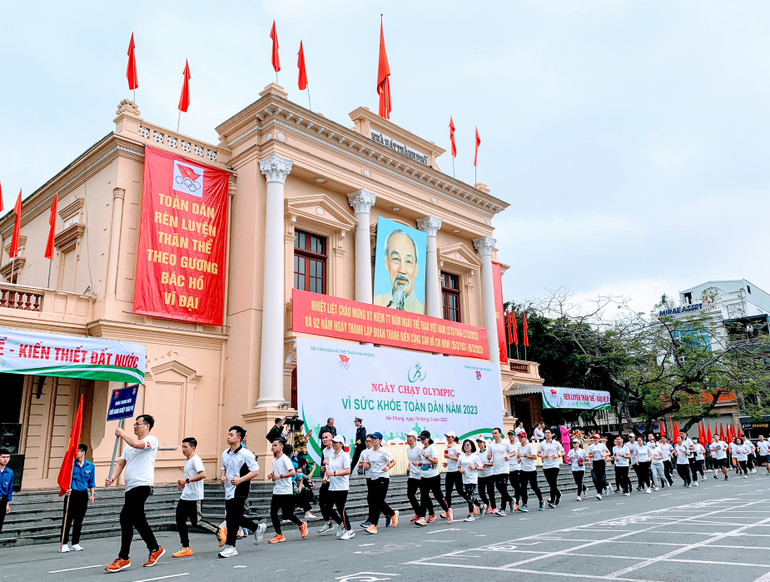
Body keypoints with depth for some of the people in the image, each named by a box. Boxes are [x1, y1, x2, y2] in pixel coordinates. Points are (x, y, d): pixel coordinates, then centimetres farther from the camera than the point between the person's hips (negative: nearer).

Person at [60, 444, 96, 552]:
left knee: (79, 520, 8)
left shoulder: (90, 465, 5)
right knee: (67, 519, -4)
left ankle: (75, 543, 17)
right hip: (71, 493, -2)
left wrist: (92, 494, 6)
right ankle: (64, 544, 3)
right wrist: (66, 489, -14)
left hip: (83, 494, 2)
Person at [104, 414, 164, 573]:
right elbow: (121, 463, 21)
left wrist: (122, 433, -9)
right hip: (131, 487, 9)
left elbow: (137, 444, -24)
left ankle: (123, 558, -4)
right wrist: (113, 478, 2)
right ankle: (155, 549, 26)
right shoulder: (130, 445, 23)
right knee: (138, 520, 12)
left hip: (142, 486, -9)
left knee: (126, 518, -12)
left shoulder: (152, 440, -5)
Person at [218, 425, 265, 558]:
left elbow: (255, 471, -13)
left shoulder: (246, 454, -12)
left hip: (240, 490, -8)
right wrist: (223, 477, 4)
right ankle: (258, 528, 31)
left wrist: (240, 479, -22)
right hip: (229, 490, 8)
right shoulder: (225, 453, 10)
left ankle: (230, 546, 5)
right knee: (230, 518, 13)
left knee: (233, 519, -7)